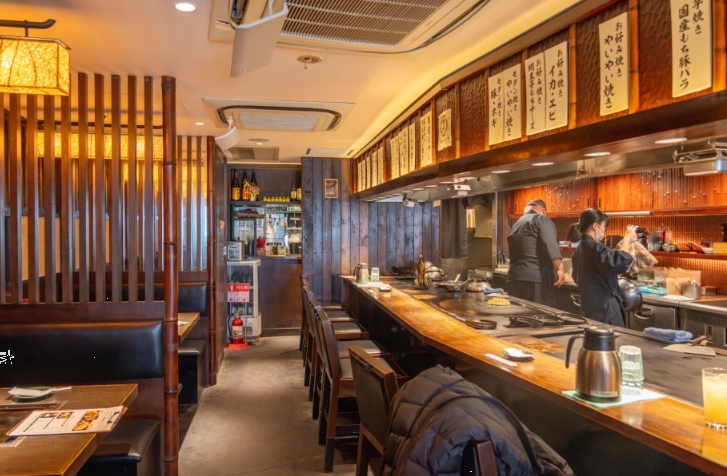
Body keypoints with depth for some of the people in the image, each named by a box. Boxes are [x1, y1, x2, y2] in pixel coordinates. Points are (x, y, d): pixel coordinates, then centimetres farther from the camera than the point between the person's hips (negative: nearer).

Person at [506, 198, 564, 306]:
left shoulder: (515, 225, 22)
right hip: (536, 279, -7)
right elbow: (550, 243, -17)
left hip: (514, 279, 7)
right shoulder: (542, 220, 1)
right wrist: (559, 268, -22)